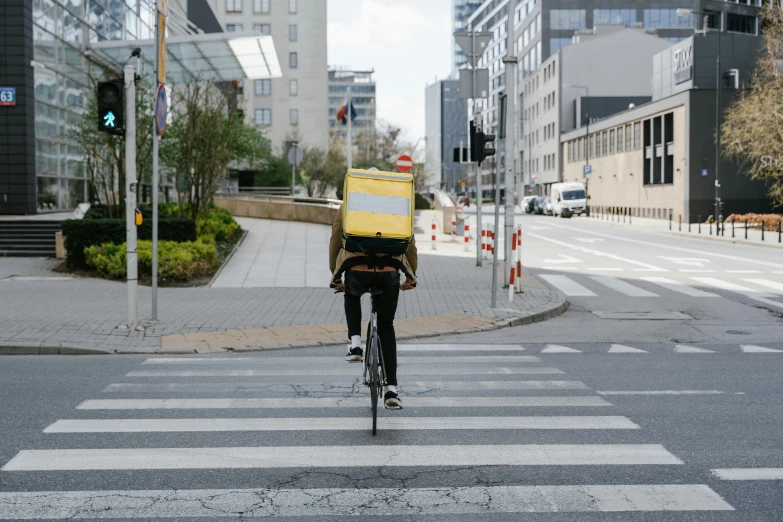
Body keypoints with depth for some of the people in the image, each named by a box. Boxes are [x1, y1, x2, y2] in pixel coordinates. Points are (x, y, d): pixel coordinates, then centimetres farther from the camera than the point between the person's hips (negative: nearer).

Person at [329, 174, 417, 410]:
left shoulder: (347, 207, 19)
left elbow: (334, 242, 22)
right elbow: (410, 243, 21)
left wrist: (335, 276, 32)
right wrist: (411, 276, 32)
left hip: (357, 270, -1)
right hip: (389, 272, 1)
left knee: (352, 296, 37)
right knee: (386, 327, 19)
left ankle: (355, 344, 17)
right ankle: (391, 389, 11)